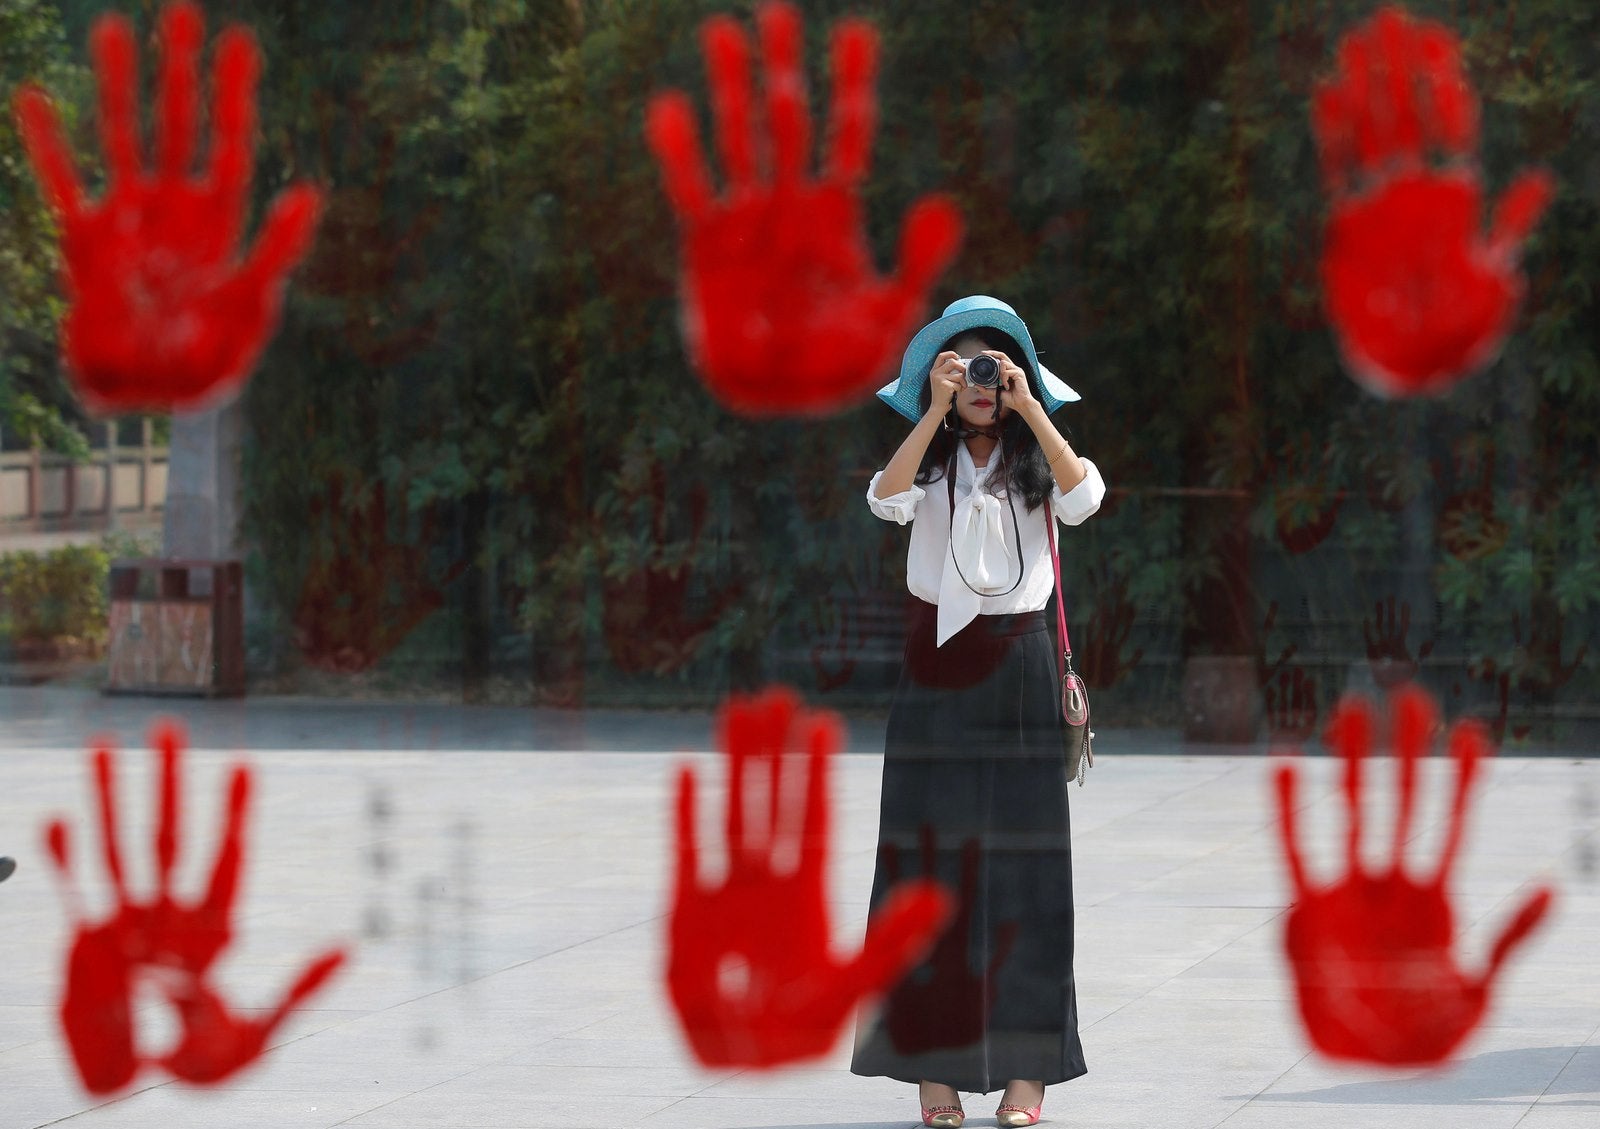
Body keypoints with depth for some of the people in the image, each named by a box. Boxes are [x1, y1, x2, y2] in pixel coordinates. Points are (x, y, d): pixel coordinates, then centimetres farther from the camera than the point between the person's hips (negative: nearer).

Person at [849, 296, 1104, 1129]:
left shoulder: (1035, 461, 7)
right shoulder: (931, 464, 7)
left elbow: (1084, 497, -15)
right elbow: (887, 499, -15)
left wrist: (1029, 409, -17)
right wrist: (936, 411, -19)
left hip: (1019, 667, 0)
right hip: (938, 667, 0)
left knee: (1022, 862, -2)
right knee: (930, 857, -2)